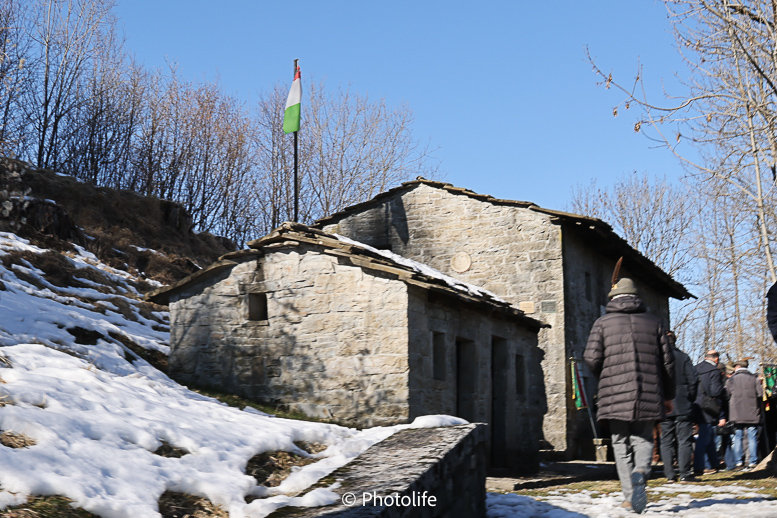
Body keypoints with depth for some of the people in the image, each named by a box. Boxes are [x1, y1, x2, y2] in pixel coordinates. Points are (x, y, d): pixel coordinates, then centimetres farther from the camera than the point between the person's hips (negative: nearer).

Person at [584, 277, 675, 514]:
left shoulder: (603, 322, 4)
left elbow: (591, 359, -5)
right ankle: (641, 471, -16)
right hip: (648, 395, 2)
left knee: (621, 444, 8)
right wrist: (668, 395, 19)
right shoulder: (653, 321, 11)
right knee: (643, 439, 14)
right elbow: (667, 360, 11)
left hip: (615, 396, -1)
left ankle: (629, 495, 4)